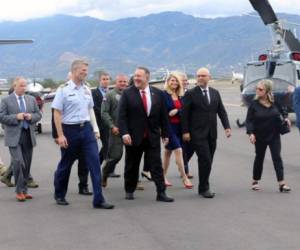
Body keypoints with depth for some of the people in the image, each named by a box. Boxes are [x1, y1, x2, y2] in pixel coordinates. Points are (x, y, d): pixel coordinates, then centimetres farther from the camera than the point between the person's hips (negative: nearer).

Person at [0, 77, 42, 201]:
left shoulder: (31, 99, 13)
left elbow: (38, 115, 15)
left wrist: (31, 117, -6)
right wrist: (16, 117, -16)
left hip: (28, 135, 5)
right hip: (14, 136, -4)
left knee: (27, 164, 8)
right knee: (18, 162, -13)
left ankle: (24, 190, 18)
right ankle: (19, 191, -4)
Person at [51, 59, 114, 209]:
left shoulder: (87, 89, 8)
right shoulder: (64, 90, -8)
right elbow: (57, 114, -9)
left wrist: (94, 129, 12)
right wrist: (60, 135, -15)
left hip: (86, 129, 4)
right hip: (70, 130, -4)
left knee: (94, 163, -6)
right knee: (65, 164, 10)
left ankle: (98, 200, -4)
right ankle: (59, 195, 32)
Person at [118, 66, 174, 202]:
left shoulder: (157, 93, 4)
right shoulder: (127, 93, -3)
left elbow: (163, 115, 8)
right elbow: (122, 116, -7)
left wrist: (165, 133, 6)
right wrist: (124, 133, -17)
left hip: (153, 136, 1)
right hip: (133, 136, -1)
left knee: (156, 165, -2)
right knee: (132, 166, 10)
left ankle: (161, 193, -1)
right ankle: (129, 191, 26)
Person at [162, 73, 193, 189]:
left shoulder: (180, 95, 10)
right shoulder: (164, 95, -8)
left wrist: (177, 111, -13)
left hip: (179, 126, 6)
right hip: (169, 126, -6)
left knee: (168, 152, 14)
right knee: (178, 150, -11)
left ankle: (163, 177, 23)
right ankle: (184, 178, -9)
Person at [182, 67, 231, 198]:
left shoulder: (215, 93, 11)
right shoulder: (190, 94, -3)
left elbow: (221, 111, 10)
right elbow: (184, 114, -4)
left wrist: (227, 127, -2)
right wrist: (185, 131, -10)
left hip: (212, 133, 5)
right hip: (198, 133, -5)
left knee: (208, 161, 8)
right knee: (205, 160, -12)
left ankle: (203, 187, 18)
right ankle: (204, 188, -1)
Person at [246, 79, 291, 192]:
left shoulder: (275, 102, -4)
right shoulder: (254, 104, -9)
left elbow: (282, 110, 16)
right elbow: (249, 120, -10)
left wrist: (286, 118, -2)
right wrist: (251, 133, -22)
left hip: (274, 135, 1)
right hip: (260, 136, -1)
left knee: (277, 157, -4)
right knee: (259, 158, 11)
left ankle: (281, 183, -5)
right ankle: (255, 181, 26)